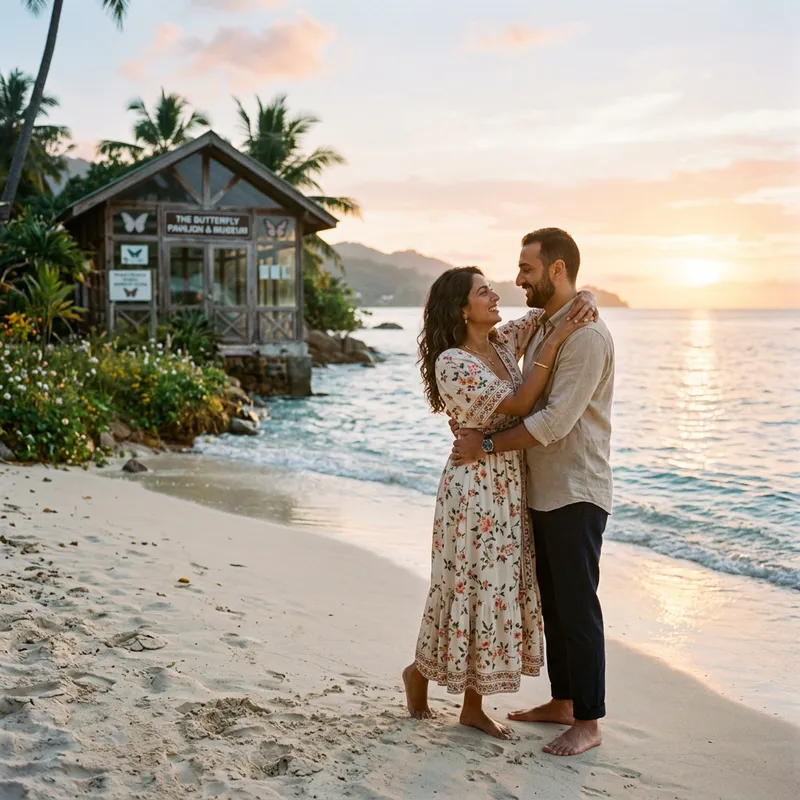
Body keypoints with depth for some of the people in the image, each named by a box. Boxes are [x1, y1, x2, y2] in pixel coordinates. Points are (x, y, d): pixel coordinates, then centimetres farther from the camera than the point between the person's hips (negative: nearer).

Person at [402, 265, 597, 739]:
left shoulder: (503, 342, 6)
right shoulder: (452, 363, -16)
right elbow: (519, 404, -22)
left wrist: (586, 303, -4)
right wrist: (554, 343, -21)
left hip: (512, 487, 7)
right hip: (475, 489, -7)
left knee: (500, 589, 11)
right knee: (471, 589, 3)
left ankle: (473, 706, 22)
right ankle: (420, 672, 29)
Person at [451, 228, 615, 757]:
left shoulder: (587, 336, -17)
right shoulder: (540, 329, 14)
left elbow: (555, 421, -23)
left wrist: (486, 445, -16)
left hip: (576, 494, -9)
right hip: (542, 491, 9)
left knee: (577, 607, -3)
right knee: (553, 602, 16)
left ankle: (589, 722, 5)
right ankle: (562, 702, 27)